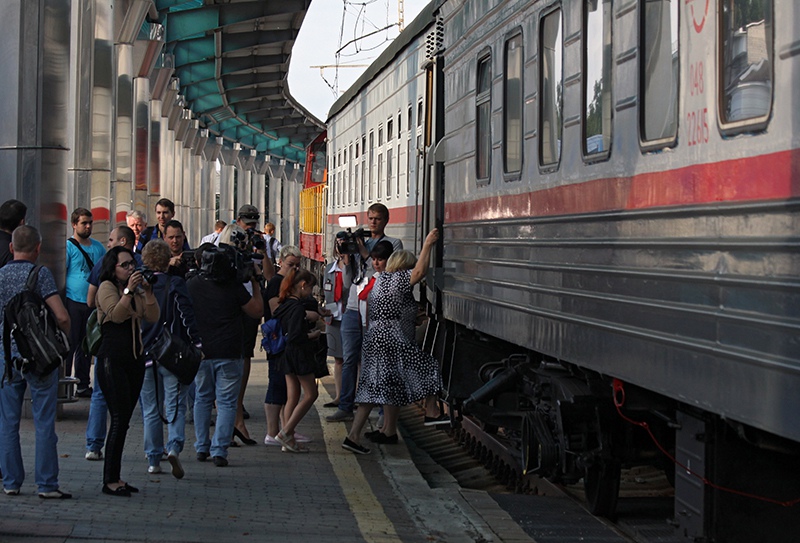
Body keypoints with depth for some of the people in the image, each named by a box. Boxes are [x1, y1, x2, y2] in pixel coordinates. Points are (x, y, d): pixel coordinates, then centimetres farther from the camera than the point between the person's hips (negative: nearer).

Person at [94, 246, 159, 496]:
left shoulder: (137, 290, 16)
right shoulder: (107, 287, -4)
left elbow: (153, 317, 6)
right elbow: (117, 314, -19)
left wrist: (148, 292, -6)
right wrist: (129, 290, -25)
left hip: (135, 360, 7)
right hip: (112, 360, -7)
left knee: (124, 420, 7)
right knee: (119, 419, -12)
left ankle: (115, 477, 12)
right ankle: (110, 480, -9)